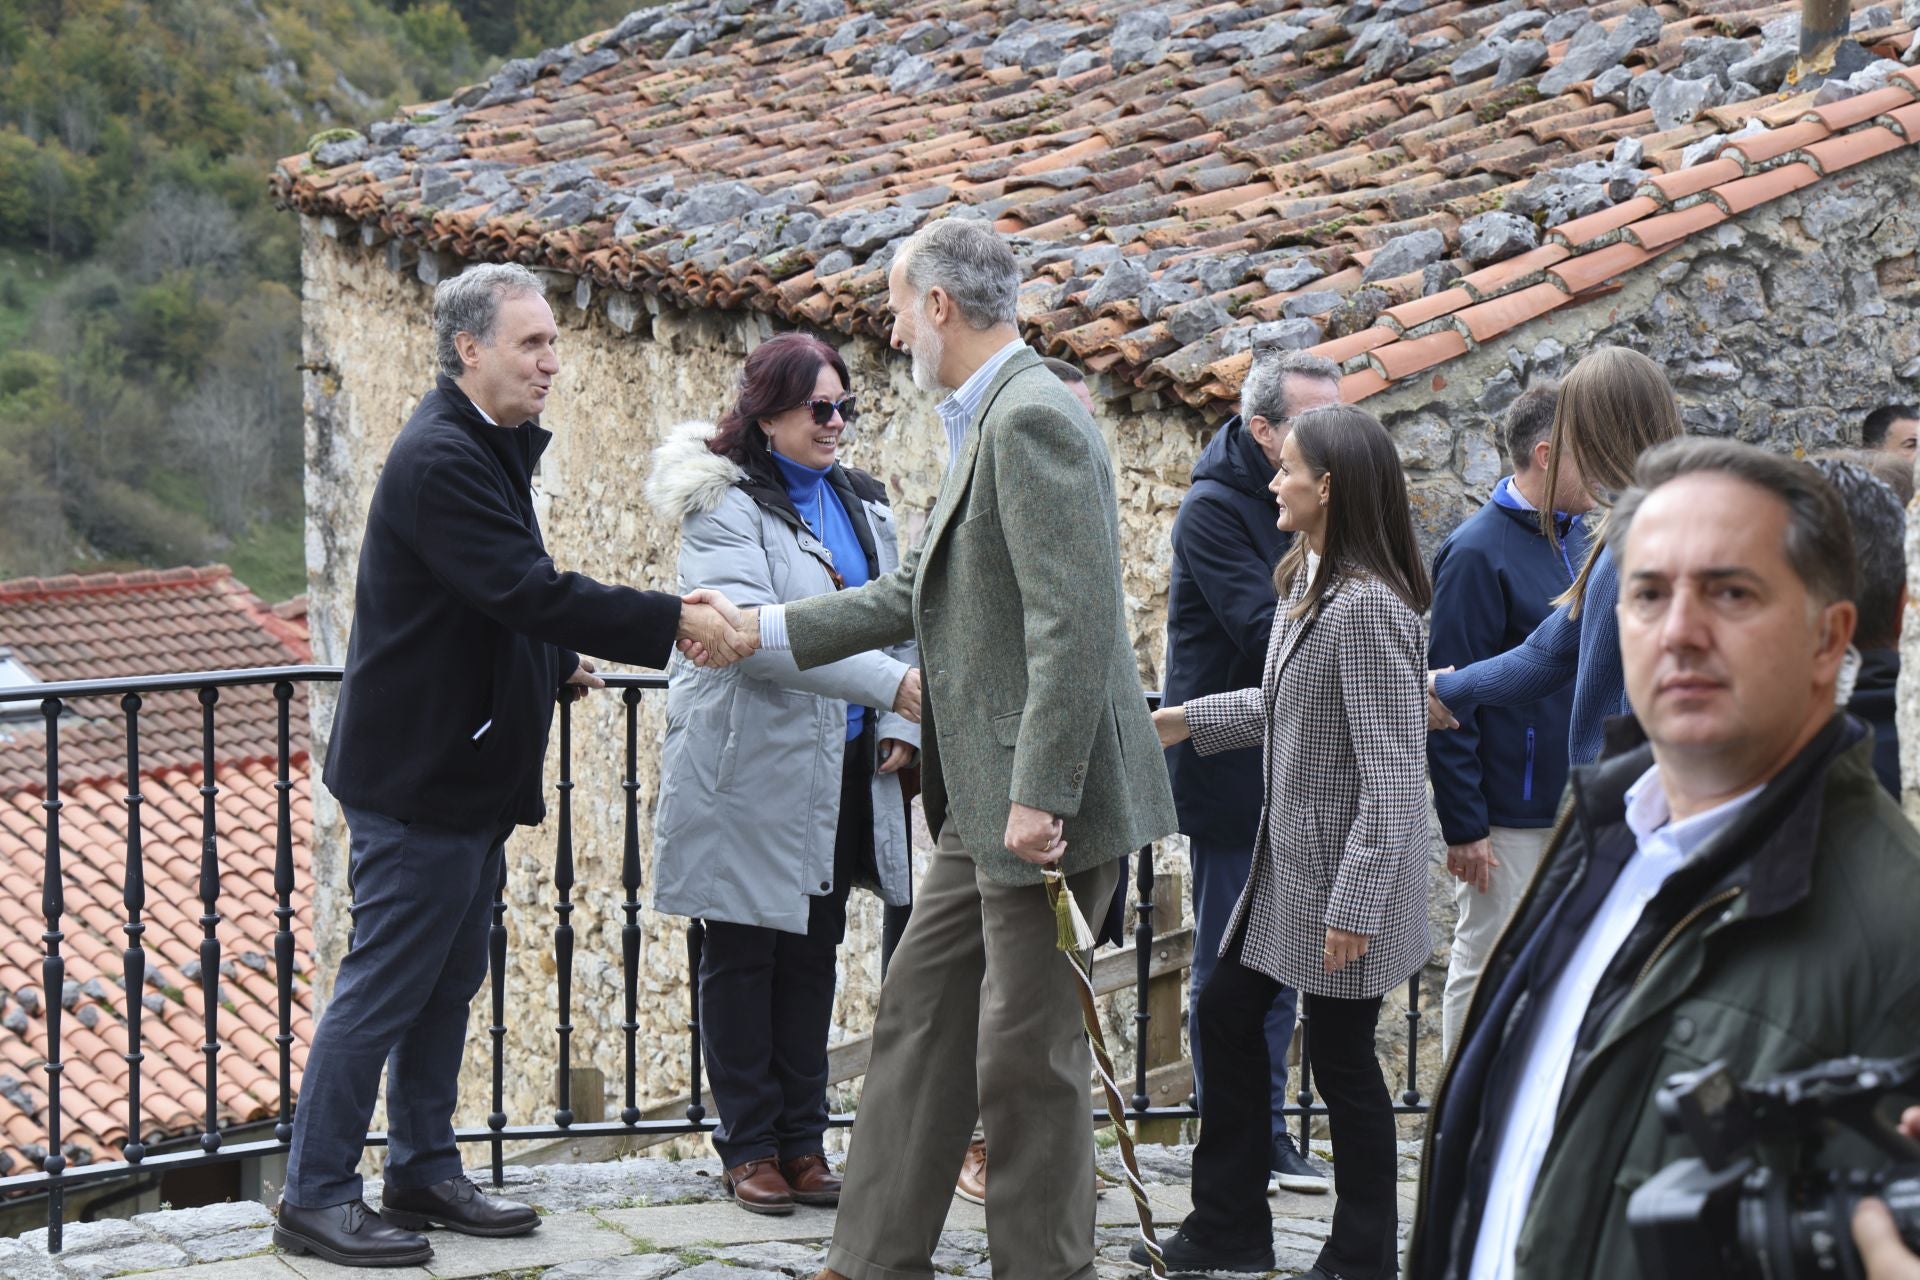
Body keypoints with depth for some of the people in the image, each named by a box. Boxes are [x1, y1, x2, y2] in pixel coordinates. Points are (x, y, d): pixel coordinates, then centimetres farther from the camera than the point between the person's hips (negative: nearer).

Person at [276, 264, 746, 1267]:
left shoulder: (486, 450, 14)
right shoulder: (439, 459, -20)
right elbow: (529, 590, -28)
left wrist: (560, 663, 14)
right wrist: (673, 622, -27)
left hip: (466, 774, 10)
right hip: (418, 778, -10)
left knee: (446, 987, 16)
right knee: (382, 988, -4)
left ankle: (424, 1171, 25)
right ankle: (314, 1196, 2)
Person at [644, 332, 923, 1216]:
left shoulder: (862, 503, 13)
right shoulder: (723, 506, -11)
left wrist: (901, 726, 0)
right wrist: (889, 682, -32)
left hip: (843, 771, 6)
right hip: (749, 769, -6)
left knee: (814, 953, 11)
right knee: (744, 957, 3)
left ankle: (803, 1141, 19)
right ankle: (749, 1145, 11)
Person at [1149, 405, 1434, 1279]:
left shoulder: (1368, 608, -23)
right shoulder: (1305, 584, 7)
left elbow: (1394, 775, -24)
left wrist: (1355, 907, -24)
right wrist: (1185, 722, 21)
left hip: (1344, 874, -10)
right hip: (1287, 860, 10)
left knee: (1341, 1060, 2)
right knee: (1227, 1012, 15)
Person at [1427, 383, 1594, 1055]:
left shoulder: (1576, 536, 9)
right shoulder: (1477, 553, -15)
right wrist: (1463, 826, -17)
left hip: (1575, 801, 8)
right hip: (1509, 815, -7)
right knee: (1488, 969, 1)